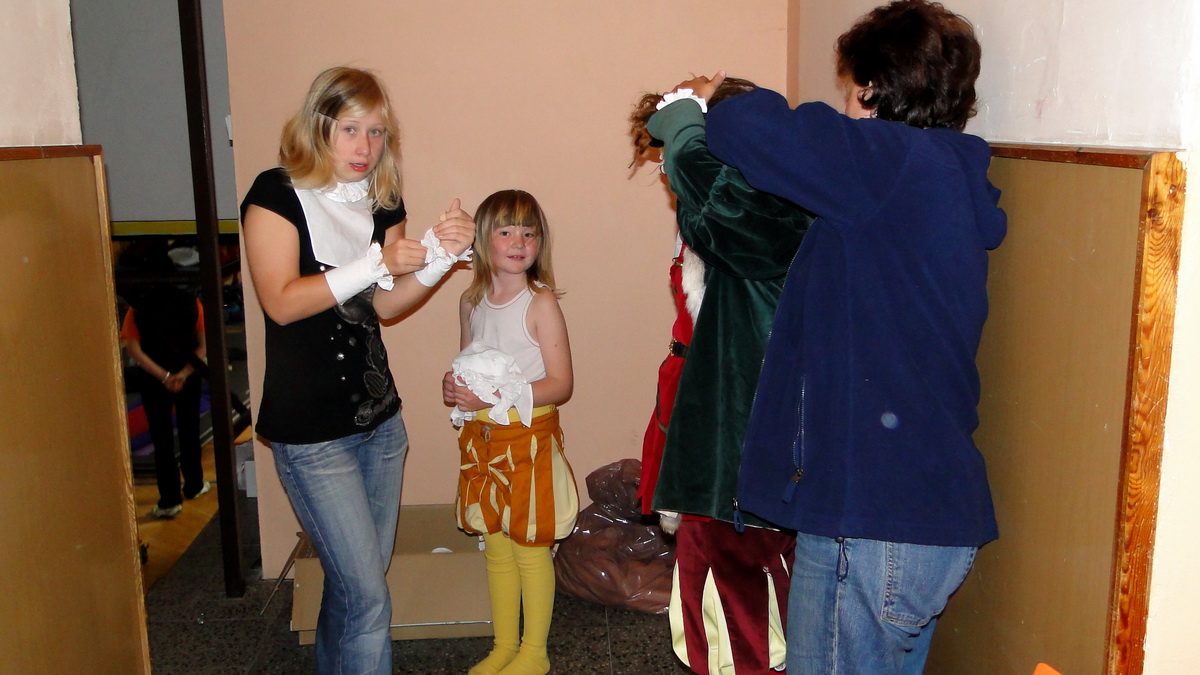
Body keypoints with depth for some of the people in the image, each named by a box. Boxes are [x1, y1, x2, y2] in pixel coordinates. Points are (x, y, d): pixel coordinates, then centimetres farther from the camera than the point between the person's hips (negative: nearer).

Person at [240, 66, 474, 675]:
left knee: (353, 584, 17)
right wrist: (377, 262, -23)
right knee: (366, 596, -5)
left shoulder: (380, 203, 8)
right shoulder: (277, 194, -9)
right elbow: (281, 302, -19)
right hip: (311, 431, -6)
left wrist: (440, 254, -12)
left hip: (379, 417, 6)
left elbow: (384, 304, 3)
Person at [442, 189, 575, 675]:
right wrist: (455, 387, -4)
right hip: (482, 439, 5)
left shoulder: (541, 303, -12)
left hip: (530, 438, -5)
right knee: (495, 547, 14)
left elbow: (561, 384, -14)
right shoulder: (472, 302, 6)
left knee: (530, 547, 4)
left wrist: (498, 396, -22)